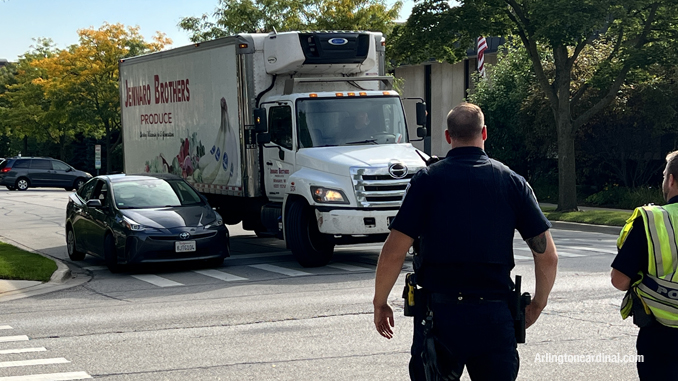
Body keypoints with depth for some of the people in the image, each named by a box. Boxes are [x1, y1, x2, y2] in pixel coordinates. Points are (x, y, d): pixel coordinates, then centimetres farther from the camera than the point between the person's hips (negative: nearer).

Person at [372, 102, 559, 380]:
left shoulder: (427, 180, -1)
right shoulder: (511, 182, 5)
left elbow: (393, 252, -6)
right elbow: (547, 256, 3)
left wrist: (380, 303, 8)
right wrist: (538, 304, 18)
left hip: (439, 313, -1)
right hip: (495, 314, 2)